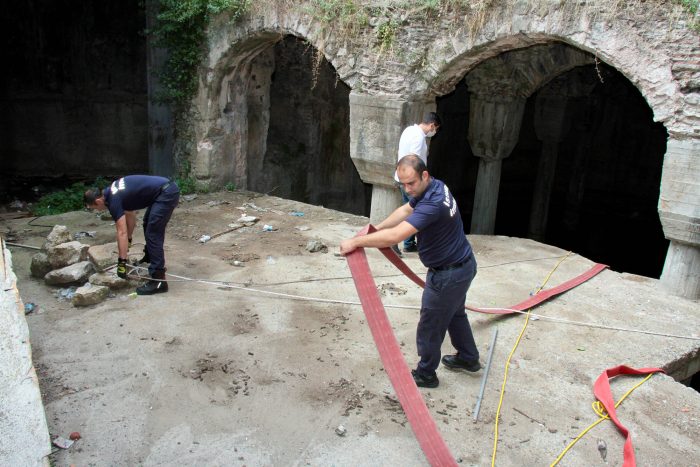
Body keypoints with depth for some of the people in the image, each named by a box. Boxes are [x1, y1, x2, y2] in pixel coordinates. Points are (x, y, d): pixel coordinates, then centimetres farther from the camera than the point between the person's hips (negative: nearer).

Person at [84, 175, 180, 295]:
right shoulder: (112, 192, 16)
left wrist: (122, 262, -11)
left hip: (167, 194, -10)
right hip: (168, 187, 10)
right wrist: (128, 240, 33)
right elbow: (130, 214, 28)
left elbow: (122, 232, -14)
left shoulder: (114, 200, -11)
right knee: (148, 224, 26)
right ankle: (149, 258, 44)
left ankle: (158, 280, -11)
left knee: (153, 234, -9)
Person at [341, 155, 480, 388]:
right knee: (454, 313, 28)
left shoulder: (433, 203, -33)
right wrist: (376, 228, 3)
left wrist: (355, 242, -32)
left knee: (431, 324, 7)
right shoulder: (433, 186, -1)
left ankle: (426, 374, 25)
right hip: (461, 264, 10)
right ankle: (468, 358, 47)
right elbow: (405, 210, 12)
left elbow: (395, 236, -39)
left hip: (449, 273, -10)